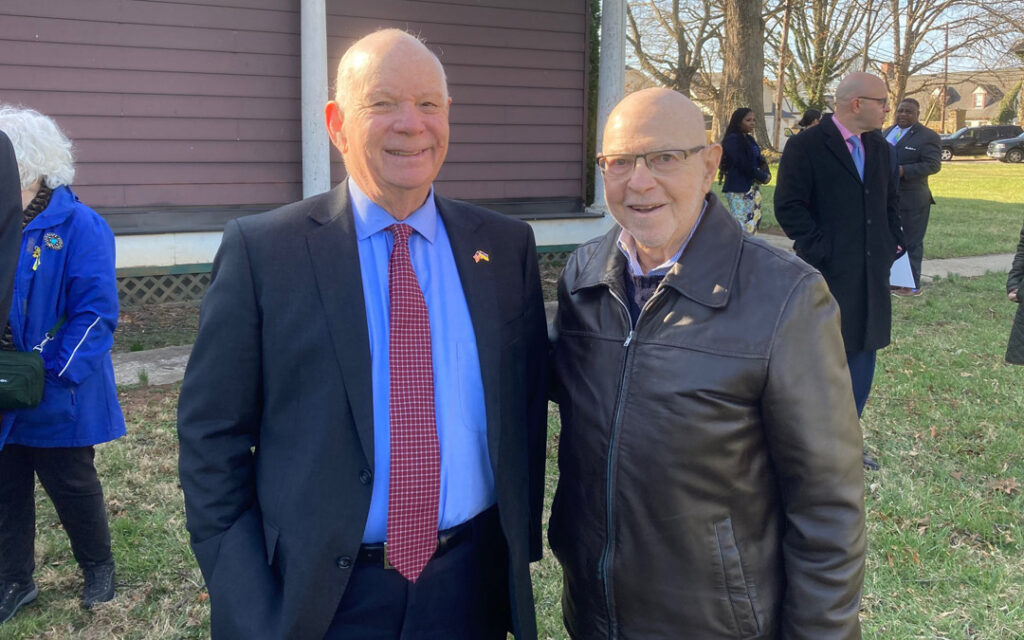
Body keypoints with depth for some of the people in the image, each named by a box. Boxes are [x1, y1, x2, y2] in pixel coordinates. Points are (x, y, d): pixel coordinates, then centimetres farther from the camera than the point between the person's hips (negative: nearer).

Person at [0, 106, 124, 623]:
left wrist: (52, 376, -22)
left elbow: (95, 314, -17)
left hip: (56, 402, -5)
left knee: (71, 485, 11)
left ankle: (98, 568, 34)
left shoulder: (78, 227, -13)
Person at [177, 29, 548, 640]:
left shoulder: (507, 246, 0)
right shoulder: (262, 249, -8)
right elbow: (211, 436, -6)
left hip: (472, 588, 3)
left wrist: (522, 546, 5)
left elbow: (528, 406, 6)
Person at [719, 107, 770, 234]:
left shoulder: (749, 139, 15)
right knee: (743, 228, -13)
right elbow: (744, 165, -17)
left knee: (754, 224, 9)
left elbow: (760, 159, 14)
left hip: (753, 188, 9)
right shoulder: (732, 139, -11)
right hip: (738, 190, -9)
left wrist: (766, 173, -8)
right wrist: (764, 177, -7)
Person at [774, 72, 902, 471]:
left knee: (861, 361, 12)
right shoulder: (806, 147, -10)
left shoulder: (880, 149, 12)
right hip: (827, 275, -7)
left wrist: (893, 243, 8)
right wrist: (820, 251, -17)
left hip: (871, 276, 7)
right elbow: (788, 207, -15)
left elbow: (891, 201, 22)